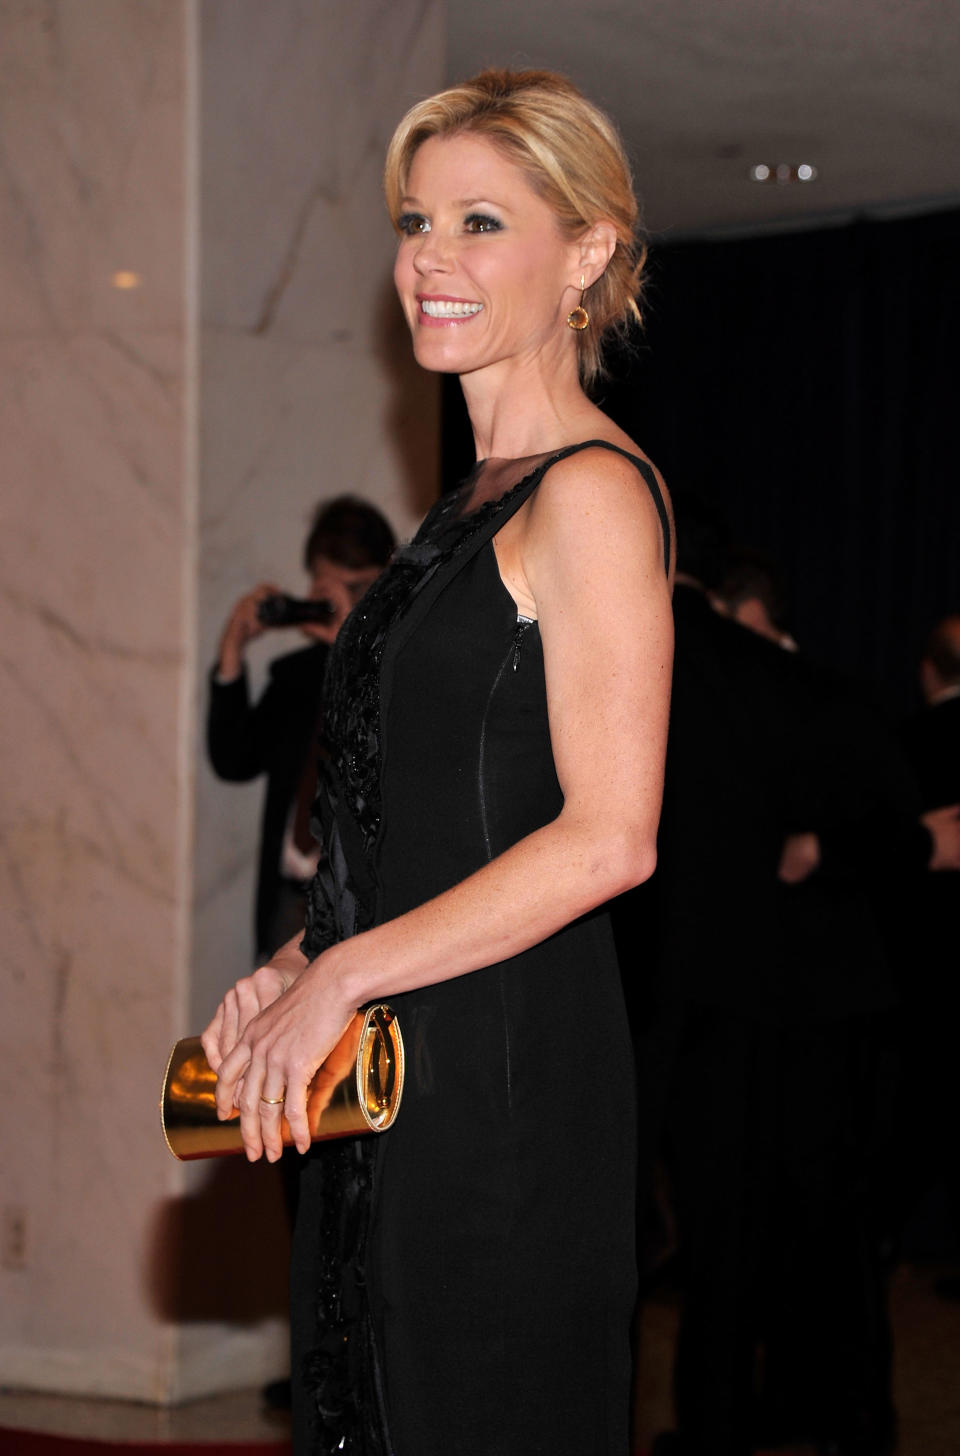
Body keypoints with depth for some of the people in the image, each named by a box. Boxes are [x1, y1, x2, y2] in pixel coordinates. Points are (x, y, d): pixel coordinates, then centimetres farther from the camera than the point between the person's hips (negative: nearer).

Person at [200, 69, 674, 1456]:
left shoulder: (592, 494, -12)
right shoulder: (478, 503, 17)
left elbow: (608, 839, -19)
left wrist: (342, 976, -16)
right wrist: (294, 969, 6)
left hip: (506, 1078, -9)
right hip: (390, 1077, 9)